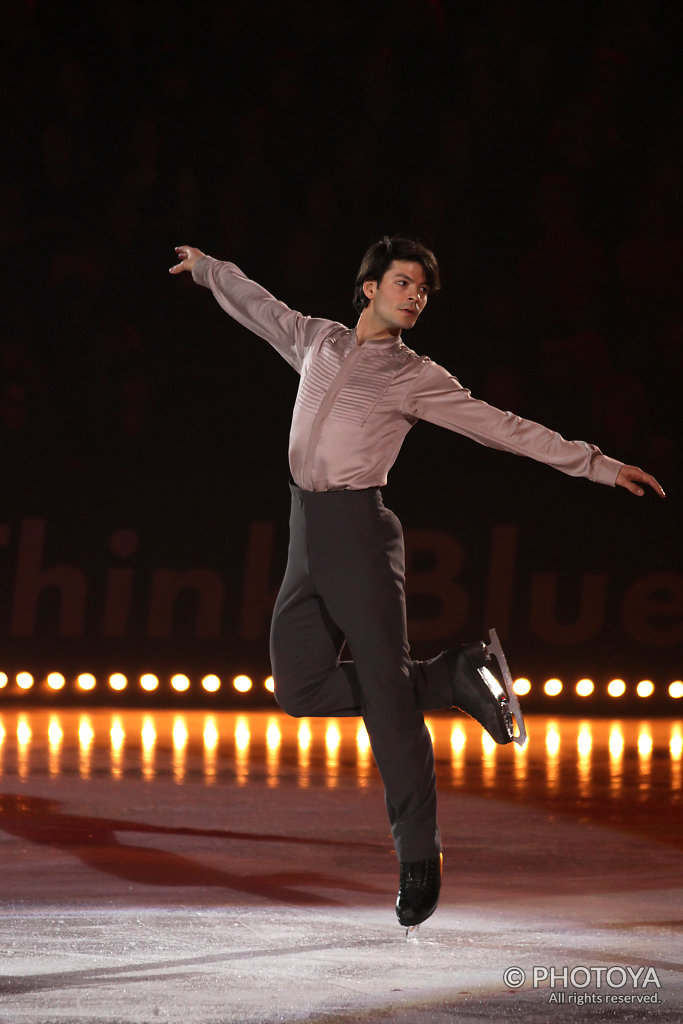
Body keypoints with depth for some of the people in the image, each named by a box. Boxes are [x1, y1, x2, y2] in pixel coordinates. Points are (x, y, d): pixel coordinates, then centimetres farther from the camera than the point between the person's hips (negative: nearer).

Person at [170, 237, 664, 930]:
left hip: (358, 529, -5)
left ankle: (419, 861, -6)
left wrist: (597, 466, -3)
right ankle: (455, 678, 11)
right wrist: (208, 268, 50)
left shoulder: (417, 378, 4)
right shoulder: (317, 341, 17)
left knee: (386, 696, -10)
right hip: (305, 538, 5)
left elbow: (506, 429, 1)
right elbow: (257, 306, 35)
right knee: (299, 688, -4)